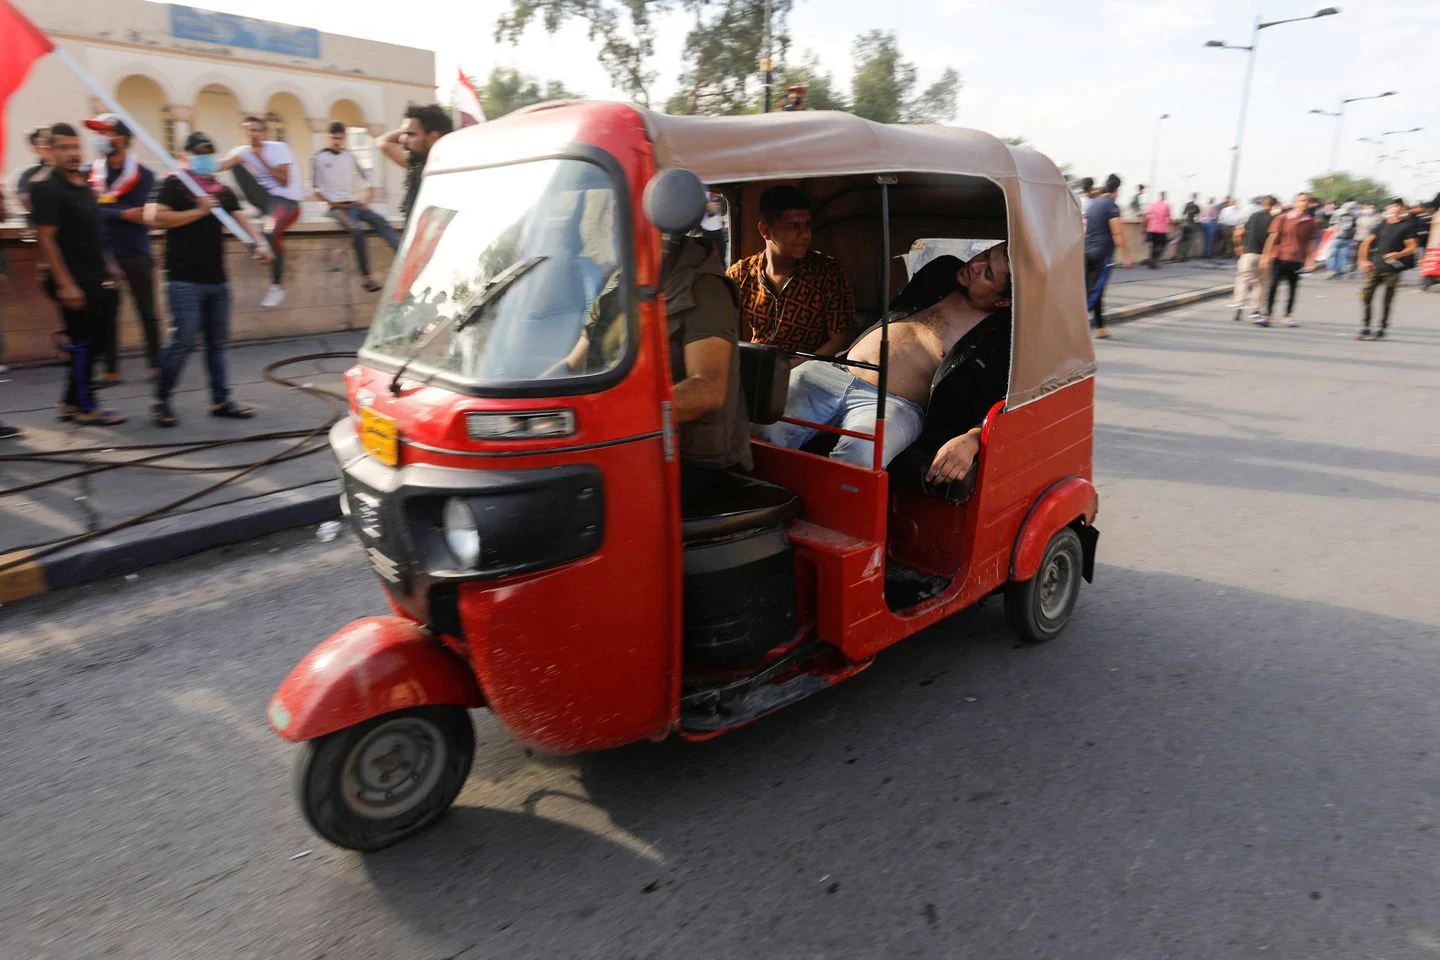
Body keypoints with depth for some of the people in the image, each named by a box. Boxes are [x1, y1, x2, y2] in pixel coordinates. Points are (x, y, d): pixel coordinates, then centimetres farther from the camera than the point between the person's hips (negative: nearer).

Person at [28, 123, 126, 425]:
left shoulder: (84, 184, 13)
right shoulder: (48, 189, -11)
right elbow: (47, 240, -15)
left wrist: (107, 265, 18)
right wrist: (65, 285, -20)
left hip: (96, 279, 8)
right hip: (74, 283, -8)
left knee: (90, 340, 11)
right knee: (82, 343, -1)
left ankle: (71, 403, 21)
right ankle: (86, 407, 10)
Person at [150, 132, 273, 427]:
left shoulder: (223, 191, 16)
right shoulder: (175, 185, -1)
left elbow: (242, 219, 4)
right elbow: (159, 218, -12)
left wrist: (260, 242, -14)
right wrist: (199, 211, -14)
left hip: (217, 280, 6)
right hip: (184, 280, -6)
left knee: (217, 342, 9)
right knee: (183, 341, -9)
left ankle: (221, 400, 16)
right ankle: (161, 400, 5)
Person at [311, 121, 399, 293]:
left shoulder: (350, 157, 15)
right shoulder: (318, 158, 4)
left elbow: (365, 180, 19)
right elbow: (315, 189, 2)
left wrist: (366, 200, 3)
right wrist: (332, 203, -8)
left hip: (356, 204, 4)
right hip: (337, 207, -4)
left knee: (382, 223, -23)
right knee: (357, 230, -32)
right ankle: (366, 276, -30)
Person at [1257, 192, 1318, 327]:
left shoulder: (1310, 222, 5)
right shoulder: (1282, 218, -1)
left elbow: (1310, 242, 9)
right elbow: (1273, 237, 0)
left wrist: (1310, 259, 5)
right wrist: (1266, 255, -4)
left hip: (1297, 260, 2)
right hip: (1279, 257, -2)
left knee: (1293, 287, 7)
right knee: (1273, 286, -6)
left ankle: (1288, 316, 14)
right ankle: (1267, 315, -1)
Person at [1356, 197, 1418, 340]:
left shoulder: (1408, 225, 0)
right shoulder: (1383, 224, 10)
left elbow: (1411, 247, -5)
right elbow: (1367, 242, 14)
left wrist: (1399, 254, -23)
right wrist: (1363, 260, 6)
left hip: (1393, 269, -3)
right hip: (1375, 267, 3)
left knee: (1387, 301, 2)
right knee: (1366, 296, -3)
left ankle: (1382, 330, 10)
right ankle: (1364, 329, 4)